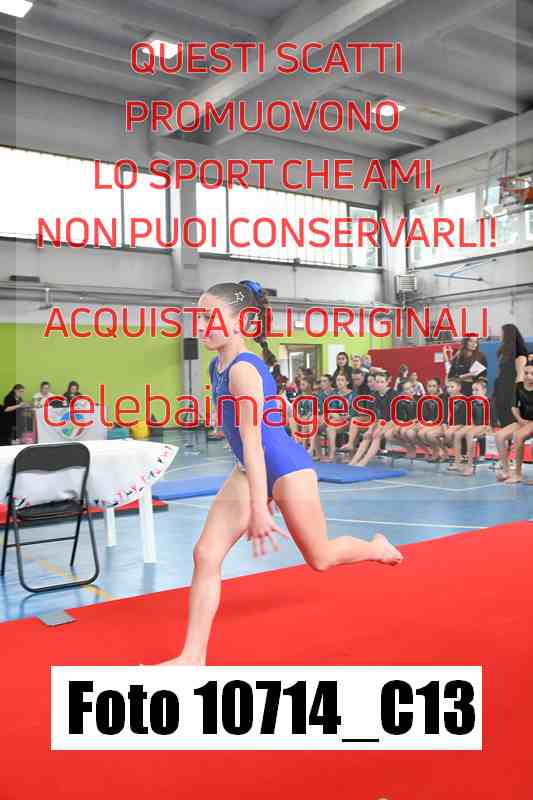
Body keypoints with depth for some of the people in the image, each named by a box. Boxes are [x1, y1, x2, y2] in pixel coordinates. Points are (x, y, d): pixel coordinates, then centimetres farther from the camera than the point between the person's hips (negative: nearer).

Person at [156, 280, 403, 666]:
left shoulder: (243, 369, -24)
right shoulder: (218, 366, 3)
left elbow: (252, 440, -28)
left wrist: (259, 508, -29)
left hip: (286, 466, -8)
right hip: (251, 469, 8)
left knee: (319, 557, 13)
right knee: (206, 554, -3)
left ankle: (378, 547, 45)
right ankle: (193, 656, 5)